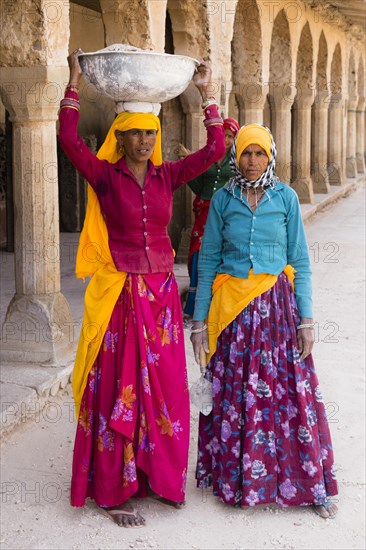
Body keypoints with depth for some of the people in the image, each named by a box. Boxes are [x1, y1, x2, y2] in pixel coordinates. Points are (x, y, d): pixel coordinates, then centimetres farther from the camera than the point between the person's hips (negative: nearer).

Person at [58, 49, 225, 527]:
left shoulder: (166, 176, 5)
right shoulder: (105, 176, -5)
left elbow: (215, 149, 1)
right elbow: (68, 138, -18)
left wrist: (206, 94, 2)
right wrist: (74, 83, -14)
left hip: (161, 292, 4)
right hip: (119, 294, -4)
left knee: (163, 386, 12)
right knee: (117, 389, 3)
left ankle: (159, 475, 28)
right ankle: (113, 490, 13)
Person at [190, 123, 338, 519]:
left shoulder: (286, 198, 2)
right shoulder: (222, 200, 3)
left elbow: (300, 262, 3)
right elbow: (208, 260, 5)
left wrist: (306, 319, -4)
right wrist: (199, 320, 1)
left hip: (277, 306, 0)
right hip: (232, 307, 1)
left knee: (289, 392, 0)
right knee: (233, 395, 5)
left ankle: (311, 484, 13)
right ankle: (235, 478, 22)